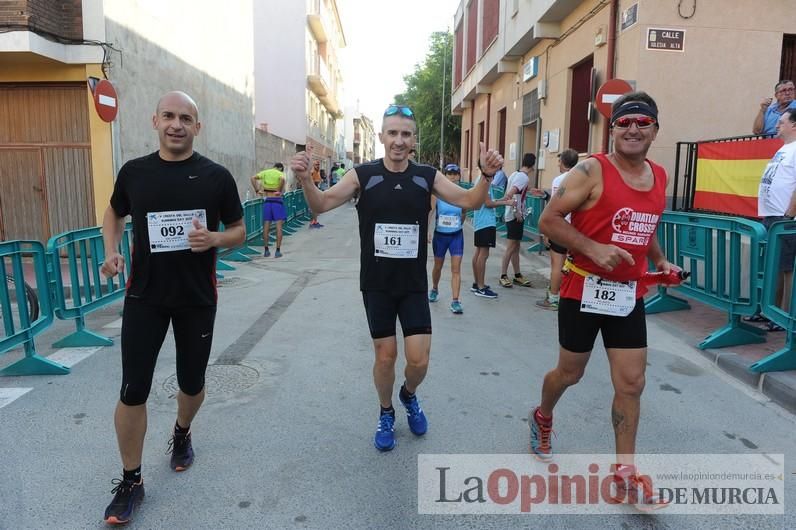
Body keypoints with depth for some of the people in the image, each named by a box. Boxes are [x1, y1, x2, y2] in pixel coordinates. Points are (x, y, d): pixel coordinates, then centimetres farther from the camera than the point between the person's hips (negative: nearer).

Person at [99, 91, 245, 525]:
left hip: (197, 298, 0)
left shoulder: (216, 176, -6)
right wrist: (111, 251, -2)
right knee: (133, 391, 0)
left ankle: (181, 433, 47)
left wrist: (213, 238, -20)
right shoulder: (134, 172, -1)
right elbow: (114, 213, 17)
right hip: (144, 297, 1)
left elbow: (239, 231, 2)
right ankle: (131, 480, 19)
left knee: (191, 383, 14)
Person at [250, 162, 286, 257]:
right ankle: (278, 251, -2)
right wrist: (280, 191, -14)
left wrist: (257, 190, 1)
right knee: (279, 226, 0)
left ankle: (266, 250, 12)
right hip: (277, 200, -3)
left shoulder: (265, 172, 11)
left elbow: (253, 178, -2)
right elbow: (282, 179, -24)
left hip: (267, 200, 3)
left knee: (266, 226, 8)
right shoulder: (280, 174, 0)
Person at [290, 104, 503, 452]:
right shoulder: (363, 175, -7)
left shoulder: (427, 177, -3)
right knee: (385, 356, 8)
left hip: (414, 285, 1)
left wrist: (487, 176, -23)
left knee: (419, 360, 0)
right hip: (376, 285, -1)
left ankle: (409, 396, 36)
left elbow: (470, 201, -3)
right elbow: (321, 205, -7)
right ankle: (386, 415, 35)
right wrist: (305, 180, -28)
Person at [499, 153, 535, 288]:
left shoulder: (515, 174, 12)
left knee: (516, 247, 13)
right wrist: (517, 212, -21)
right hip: (515, 216, -9)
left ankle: (517, 275, 20)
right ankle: (503, 276, 1)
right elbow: (511, 194, -26)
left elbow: (507, 195, 16)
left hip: (510, 215, 9)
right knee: (511, 247, -4)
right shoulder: (523, 177, -15)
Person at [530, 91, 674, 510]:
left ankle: (625, 470, 20)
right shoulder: (592, 171, -12)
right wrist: (594, 249, -24)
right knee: (570, 372, 11)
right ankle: (542, 417, 43)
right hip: (584, 289, -5)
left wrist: (660, 261, 8)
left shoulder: (659, 177, 8)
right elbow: (548, 220, -14)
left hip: (630, 294, 5)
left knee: (631, 382, 5)